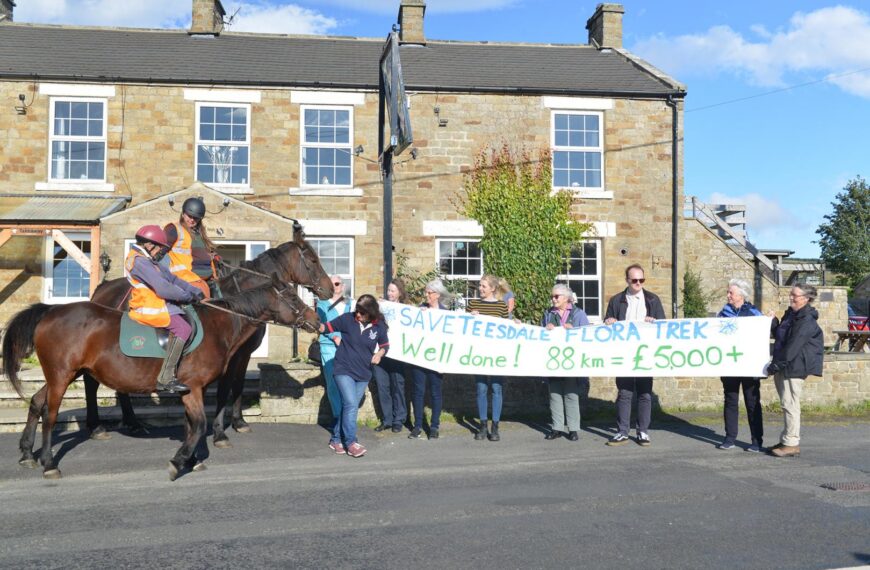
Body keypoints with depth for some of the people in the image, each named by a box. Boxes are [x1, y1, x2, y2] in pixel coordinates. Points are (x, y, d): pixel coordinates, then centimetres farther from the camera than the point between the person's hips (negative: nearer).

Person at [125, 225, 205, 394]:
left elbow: (172, 279, 16)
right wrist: (188, 296, -11)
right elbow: (163, 289, -22)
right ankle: (165, 378, -22)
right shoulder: (140, 261, -15)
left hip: (156, 305, 11)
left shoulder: (149, 261, 19)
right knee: (183, 328, -20)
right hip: (147, 309, -11)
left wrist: (195, 291, 4)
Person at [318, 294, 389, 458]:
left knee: (351, 407, 10)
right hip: (344, 370, -4)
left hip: (363, 374, 4)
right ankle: (351, 443, -11)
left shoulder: (379, 326, -5)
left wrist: (379, 354, -10)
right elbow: (328, 327, -4)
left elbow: (385, 345, 10)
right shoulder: (347, 319, -11)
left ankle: (337, 440, 24)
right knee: (351, 404, -17)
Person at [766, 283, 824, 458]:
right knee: (787, 404, 13)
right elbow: (779, 337, 22)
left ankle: (791, 444, -3)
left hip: (794, 367, -10)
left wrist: (777, 364, -18)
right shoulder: (790, 314, 16)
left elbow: (793, 345, -20)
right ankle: (786, 440, 20)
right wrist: (773, 321, 8)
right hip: (783, 367, 10)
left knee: (789, 404, -8)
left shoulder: (807, 320, -15)